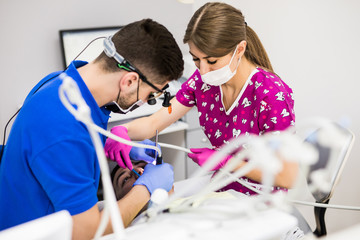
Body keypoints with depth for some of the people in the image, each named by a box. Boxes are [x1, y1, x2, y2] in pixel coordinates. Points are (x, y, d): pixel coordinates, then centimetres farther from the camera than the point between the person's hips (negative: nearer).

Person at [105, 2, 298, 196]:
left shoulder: (271, 94, -23)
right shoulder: (202, 80, -5)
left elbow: (287, 177, -20)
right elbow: (153, 123, -2)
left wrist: (225, 161, -21)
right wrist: (122, 130, -23)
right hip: (221, 193, 5)